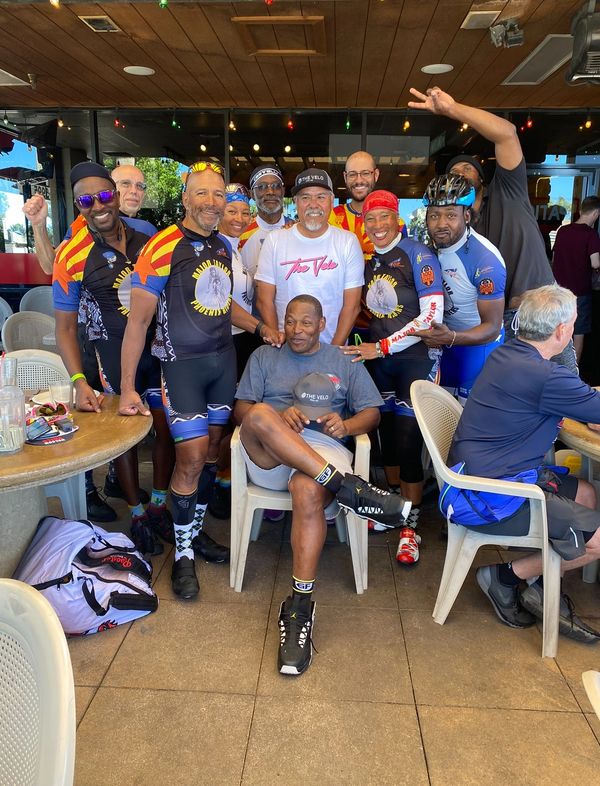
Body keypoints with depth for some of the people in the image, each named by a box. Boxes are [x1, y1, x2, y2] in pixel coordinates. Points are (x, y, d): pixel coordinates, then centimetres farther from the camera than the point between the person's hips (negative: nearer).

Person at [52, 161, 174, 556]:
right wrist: (80, 382, -18)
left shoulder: (145, 235, -3)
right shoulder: (72, 256, -13)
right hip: (114, 355, -3)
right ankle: (138, 515, 27)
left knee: (166, 427, 8)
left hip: (159, 346, 3)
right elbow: (65, 326, -9)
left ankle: (160, 504, 30)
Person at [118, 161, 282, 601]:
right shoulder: (162, 248, -12)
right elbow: (138, 320, -13)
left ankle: (196, 531, 29)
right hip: (182, 363, -6)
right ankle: (183, 553, 12)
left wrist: (259, 327, 8)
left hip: (223, 358, 6)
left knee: (211, 452, 11)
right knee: (191, 457, -7)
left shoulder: (223, 247, 9)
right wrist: (128, 387, -17)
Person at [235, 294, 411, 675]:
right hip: (268, 455, 1)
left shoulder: (345, 363, 22)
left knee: (308, 491, -37)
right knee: (260, 414, -34)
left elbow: (372, 412, 14)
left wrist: (346, 425, -10)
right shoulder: (263, 357, 22)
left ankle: (300, 609, -30)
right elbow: (241, 409, 10)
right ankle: (347, 487, -38)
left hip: (322, 450, -1)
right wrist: (278, 416, -12)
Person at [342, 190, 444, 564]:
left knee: (408, 442, -4)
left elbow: (432, 315, -15)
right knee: (388, 435, 11)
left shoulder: (418, 255, -9)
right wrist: (373, 347, 5)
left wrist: (382, 347, -14)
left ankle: (410, 526, 11)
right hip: (381, 360, 6)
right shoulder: (369, 260, 10)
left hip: (417, 358, -6)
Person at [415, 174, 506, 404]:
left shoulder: (485, 259, -28)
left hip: (479, 343, -6)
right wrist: (436, 334, -8)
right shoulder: (432, 244, -9)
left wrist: (451, 338, -42)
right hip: (449, 336, 6)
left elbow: (492, 328, -25)